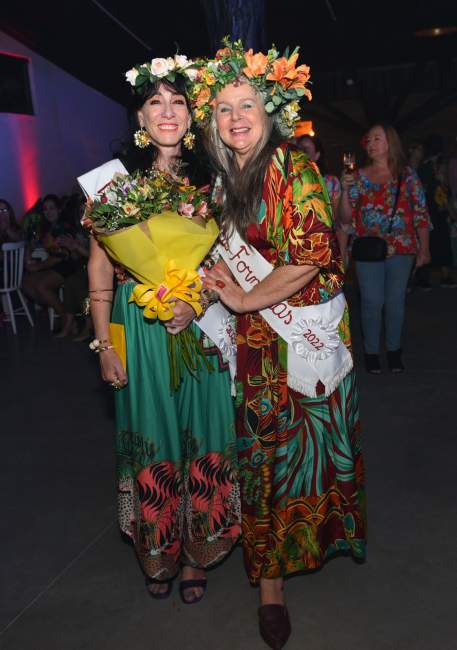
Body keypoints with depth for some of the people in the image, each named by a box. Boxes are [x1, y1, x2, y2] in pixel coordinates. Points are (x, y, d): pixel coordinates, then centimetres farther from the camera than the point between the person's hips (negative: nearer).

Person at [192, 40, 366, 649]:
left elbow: (310, 256, -20)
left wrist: (246, 299, -11)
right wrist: (217, 277, -2)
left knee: (302, 442, 7)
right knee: (262, 447, 9)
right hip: (256, 338, 6)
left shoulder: (293, 167, -13)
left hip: (304, 331, -6)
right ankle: (271, 580, 24)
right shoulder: (228, 179, 10)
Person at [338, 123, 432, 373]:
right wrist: (345, 190, -15)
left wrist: (424, 249, -1)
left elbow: (421, 214, 4)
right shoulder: (359, 177, 4)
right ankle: (371, 351, 16)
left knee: (395, 301, 8)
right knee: (372, 302, 0)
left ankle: (394, 350, 23)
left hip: (402, 250, 0)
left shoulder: (407, 175, 3)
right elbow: (346, 218, 0)